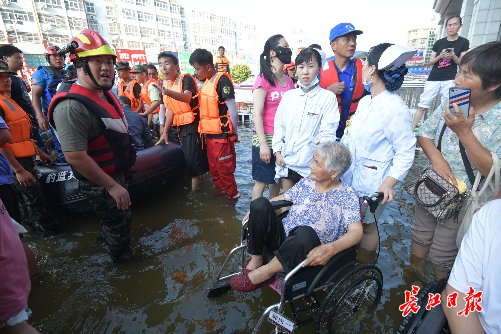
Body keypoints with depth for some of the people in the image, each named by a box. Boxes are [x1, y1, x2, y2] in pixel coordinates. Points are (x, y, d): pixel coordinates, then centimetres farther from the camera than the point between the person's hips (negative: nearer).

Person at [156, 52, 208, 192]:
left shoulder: (186, 78, -10)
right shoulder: (166, 83, 13)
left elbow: (187, 97, -31)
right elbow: (170, 109, 14)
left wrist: (167, 91, -48)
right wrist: (165, 132, 10)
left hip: (192, 126, -8)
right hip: (180, 127, 9)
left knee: (193, 161, -8)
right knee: (183, 160, 16)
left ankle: (194, 193, 5)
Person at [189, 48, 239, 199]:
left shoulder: (222, 80, -13)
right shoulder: (207, 82, 13)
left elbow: (232, 110, -17)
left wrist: (233, 133, -9)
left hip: (222, 135, -9)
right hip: (209, 135, 9)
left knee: (224, 169, 2)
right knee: (214, 170, 17)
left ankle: (232, 197, 20)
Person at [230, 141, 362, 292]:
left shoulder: (347, 195, -6)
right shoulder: (307, 182, 8)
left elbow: (356, 232, -16)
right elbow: (282, 198, 16)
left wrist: (331, 249, -34)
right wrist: (255, 211, 3)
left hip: (307, 254, -4)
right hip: (282, 237, 5)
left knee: (305, 232, -40)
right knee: (260, 203, -19)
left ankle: (266, 271, -17)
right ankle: (256, 259, -8)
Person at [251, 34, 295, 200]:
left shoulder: (289, 81, 11)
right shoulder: (263, 79, -7)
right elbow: (257, 114, -12)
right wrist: (263, 144, -16)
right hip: (266, 138, -5)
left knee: (277, 180, 13)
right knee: (261, 181, 2)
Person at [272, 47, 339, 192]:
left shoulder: (328, 97, -4)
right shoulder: (288, 96, 8)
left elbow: (327, 134, -8)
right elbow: (279, 126, 11)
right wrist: (278, 151, 4)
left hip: (310, 164, -4)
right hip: (286, 162, 4)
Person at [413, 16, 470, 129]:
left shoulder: (464, 42, 6)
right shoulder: (439, 42, 10)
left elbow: (461, 62, 2)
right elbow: (430, 61, 8)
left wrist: (453, 56, -18)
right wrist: (440, 56, -12)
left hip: (450, 80, -1)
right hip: (433, 78, 1)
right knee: (422, 105, -4)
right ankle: (412, 129, -1)